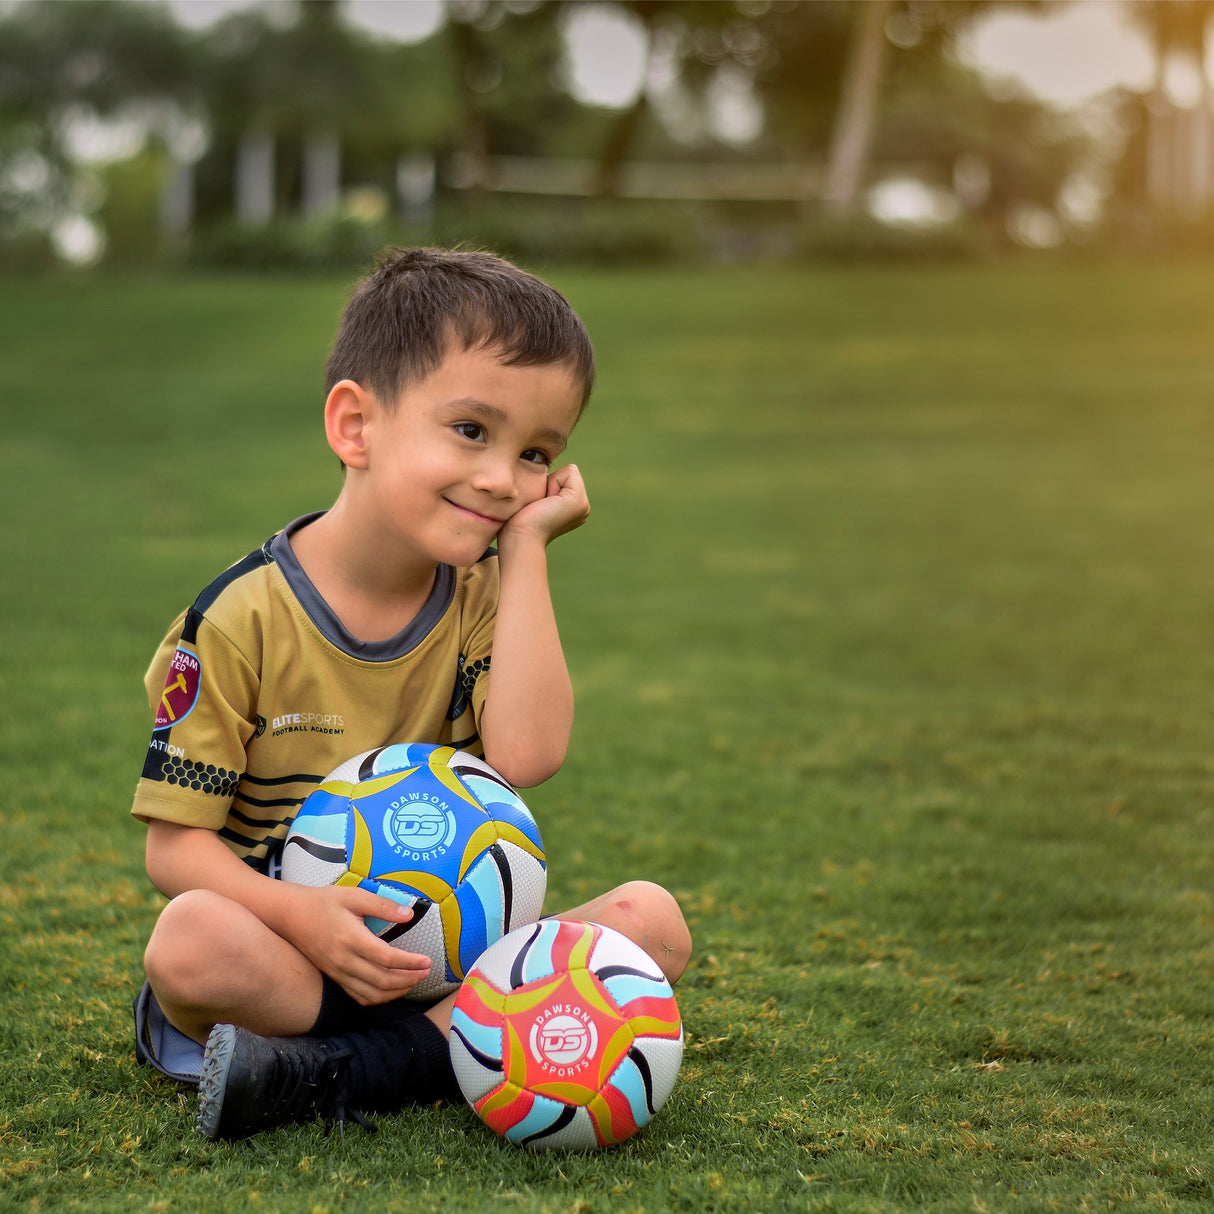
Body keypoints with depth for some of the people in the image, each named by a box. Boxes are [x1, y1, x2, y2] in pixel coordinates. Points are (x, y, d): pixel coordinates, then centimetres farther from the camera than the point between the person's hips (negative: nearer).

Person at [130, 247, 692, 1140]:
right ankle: (450, 1050, -20)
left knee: (652, 920, -20)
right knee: (191, 940, -35)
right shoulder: (242, 619, -9)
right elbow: (175, 841, -9)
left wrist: (527, 547, -13)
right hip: (297, 953, -4)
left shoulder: (484, 596, 2)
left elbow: (526, 755, -19)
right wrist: (301, 916, -28)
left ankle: (340, 1072, -27)